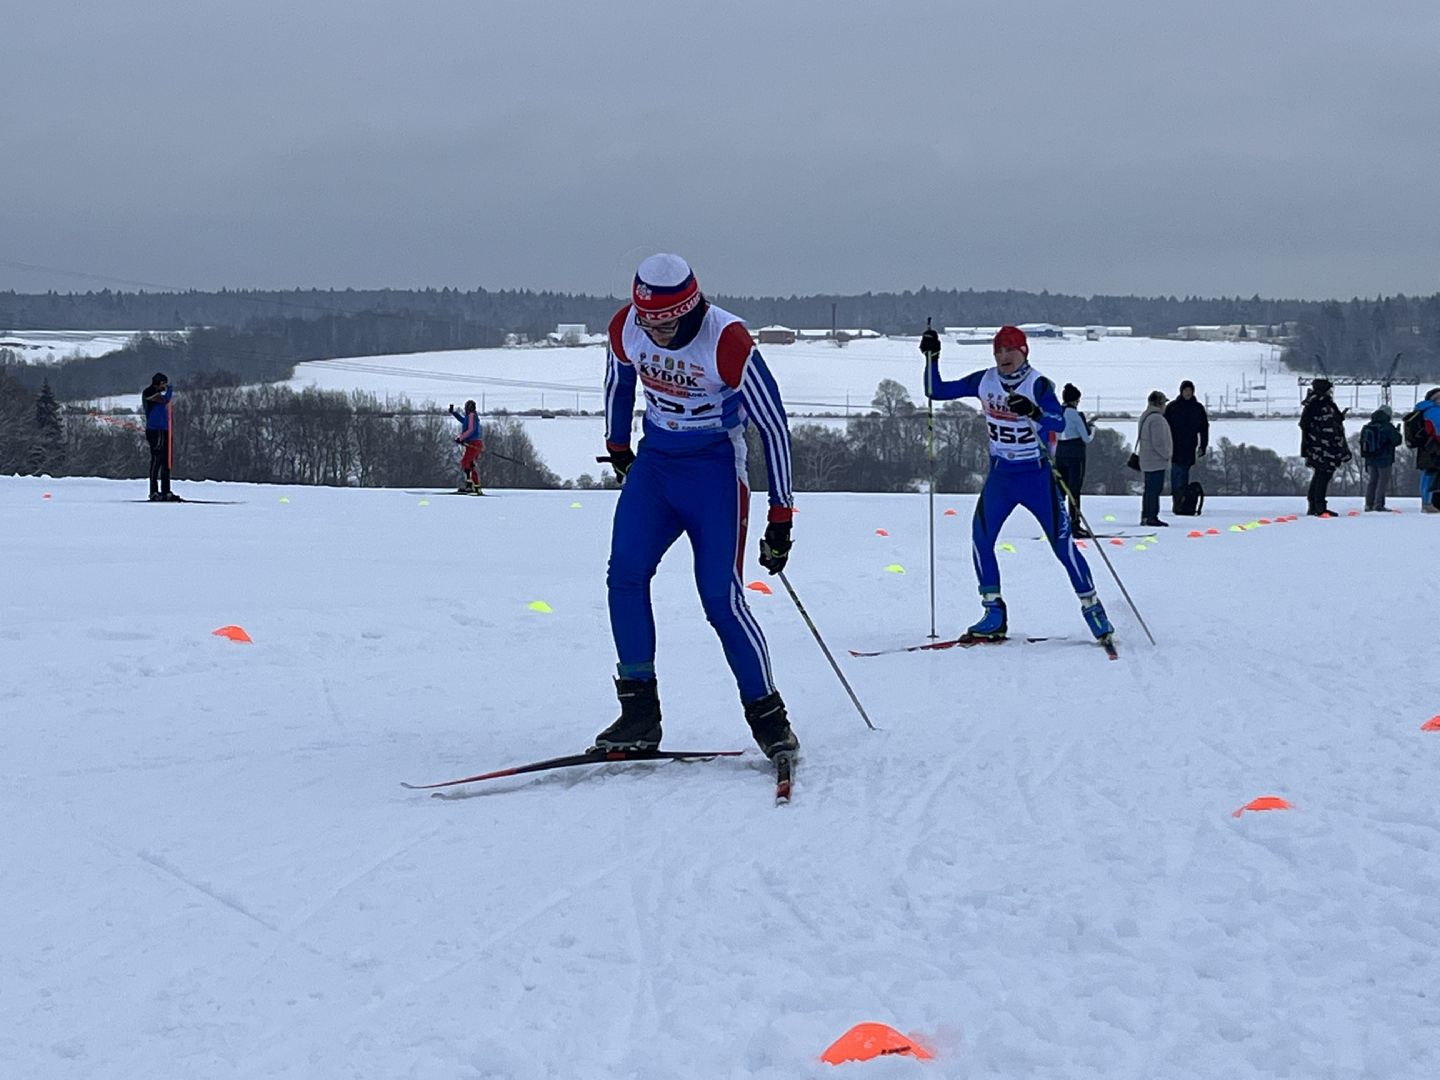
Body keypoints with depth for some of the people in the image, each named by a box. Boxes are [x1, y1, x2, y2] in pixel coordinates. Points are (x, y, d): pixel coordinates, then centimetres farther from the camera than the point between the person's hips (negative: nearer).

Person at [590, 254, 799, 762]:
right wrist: (618, 450, 24)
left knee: (721, 598, -11)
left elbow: (773, 425, -15)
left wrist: (780, 519, -13)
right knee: (625, 576, -13)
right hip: (654, 461, 5)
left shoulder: (728, 342, -23)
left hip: (714, 470, -4)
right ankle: (639, 713, -6)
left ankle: (768, 718, 4)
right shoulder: (626, 327, -9)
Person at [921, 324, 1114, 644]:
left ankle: (1092, 607, 8)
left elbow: (1060, 424, -26)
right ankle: (994, 614, 0)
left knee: (1061, 542, -5)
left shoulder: (1039, 385, -13)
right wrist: (932, 358, -9)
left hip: (1037, 475, -4)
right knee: (981, 537, -9)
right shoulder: (984, 381, -1)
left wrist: (1034, 412, -43)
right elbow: (936, 391, 4)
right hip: (1000, 474, 4)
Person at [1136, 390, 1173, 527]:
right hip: (1157, 461, -10)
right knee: (1154, 489, -7)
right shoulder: (1156, 419, -18)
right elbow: (1158, 442, -22)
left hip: (1147, 461, 10)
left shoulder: (1145, 417, 15)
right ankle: (1151, 517, -7)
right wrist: (1167, 455, -9)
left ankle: (1145, 516, 18)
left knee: (1150, 489, 15)